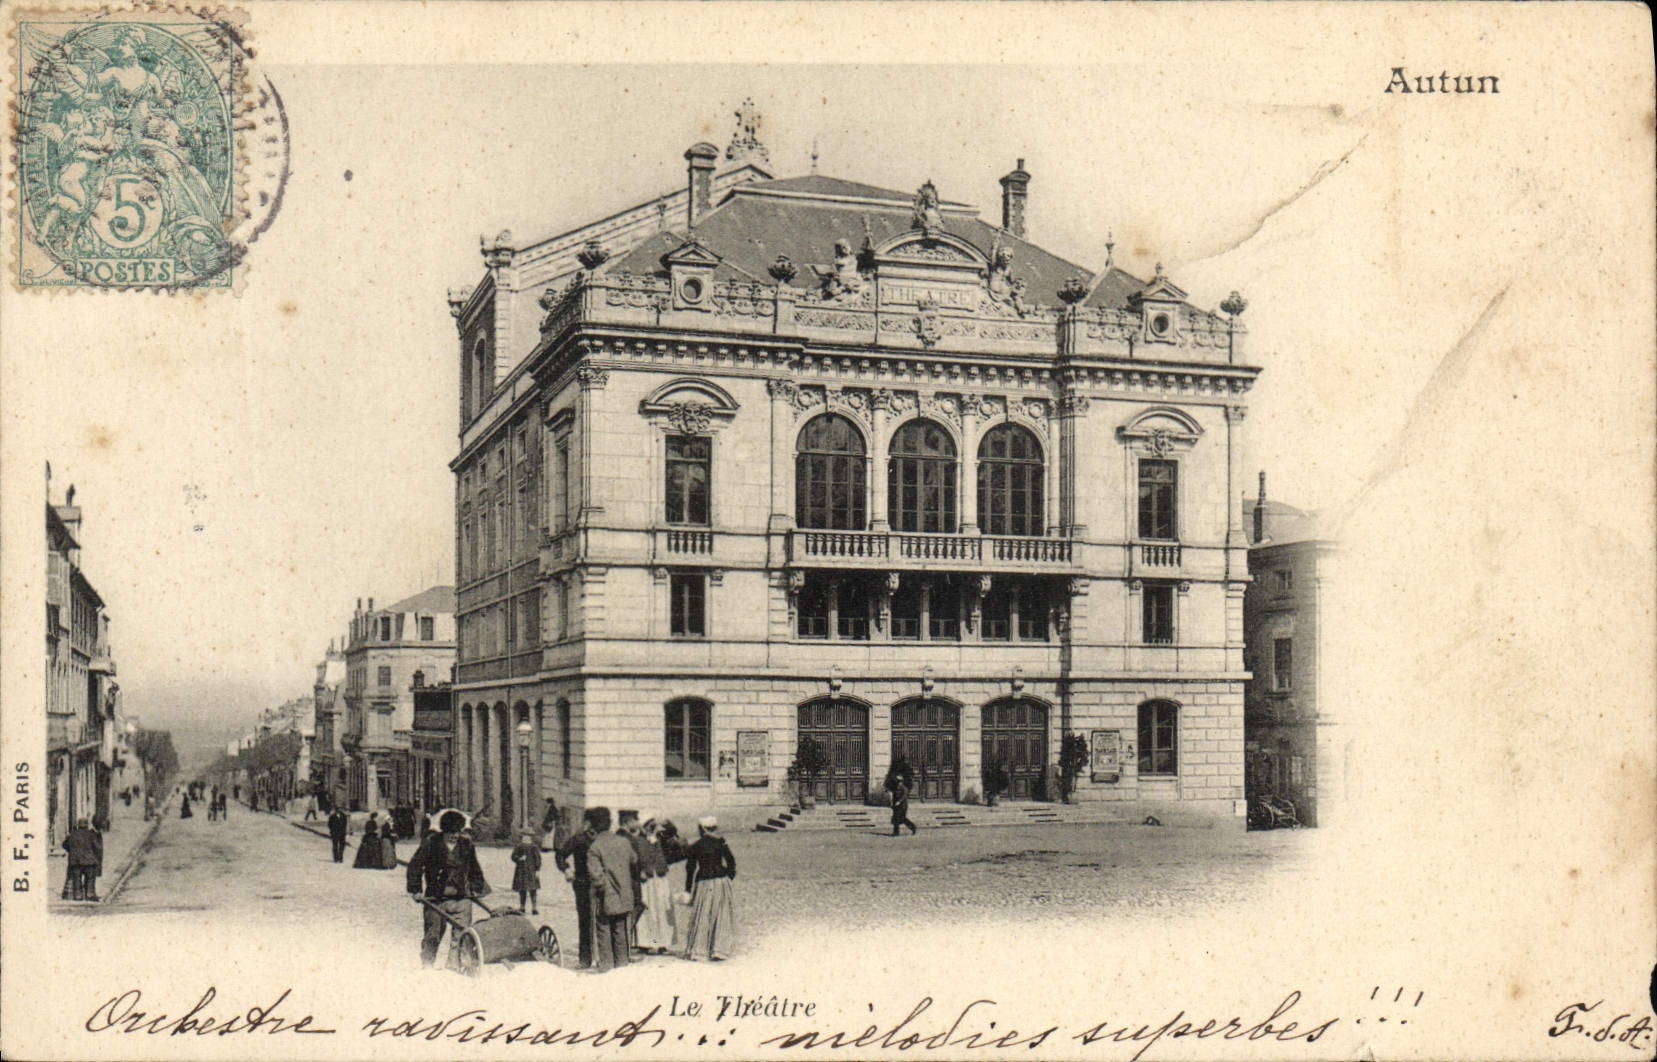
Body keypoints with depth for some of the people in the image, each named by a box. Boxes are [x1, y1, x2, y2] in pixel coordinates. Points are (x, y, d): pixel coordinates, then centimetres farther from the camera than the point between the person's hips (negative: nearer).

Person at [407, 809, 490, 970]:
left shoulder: (467, 845, 9)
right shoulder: (430, 844, -2)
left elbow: (475, 870, 23)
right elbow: (415, 866, 2)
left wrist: (476, 888, 19)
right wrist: (415, 890, -2)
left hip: (461, 898, 3)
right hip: (436, 898, -3)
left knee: (460, 935, -3)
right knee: (432, 934, 2)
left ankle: (455, 965, 6)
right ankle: (426, 964, 17)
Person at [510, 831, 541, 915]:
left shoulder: (534, 847, 0)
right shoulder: (519, 846, 8)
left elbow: (538, 859, 0)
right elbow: (513, 856, 8)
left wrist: (537, 870, -6)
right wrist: (519, 858, -13)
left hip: (531, 870, -3)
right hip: (521, 871, 3)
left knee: (532, 889, -9)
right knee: (522, 890, 7)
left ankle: (533, 908, -7)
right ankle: (522, 907, 18)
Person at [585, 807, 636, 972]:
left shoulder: (594, 847, -13)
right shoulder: (624, 842, 2)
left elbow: (595, 873, -24)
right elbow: (634, 863, 14)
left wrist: (601, 889, -9)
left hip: (605, 900, -5)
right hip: (624, 897, 5)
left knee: (603, 933, 5)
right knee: (621, 933, 14)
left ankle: (606, 964, 6)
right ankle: (623, 963, 19)